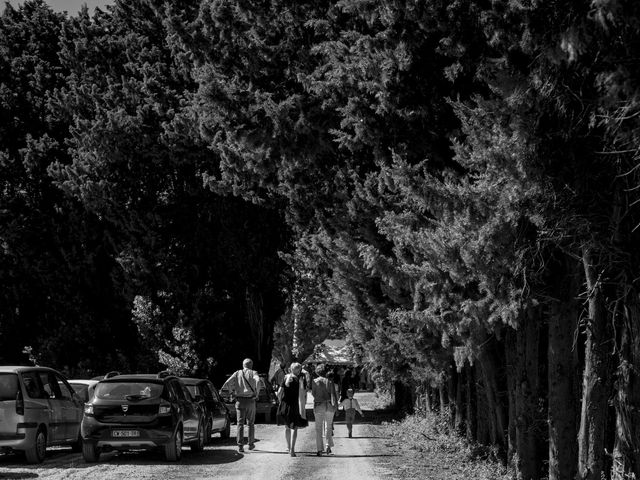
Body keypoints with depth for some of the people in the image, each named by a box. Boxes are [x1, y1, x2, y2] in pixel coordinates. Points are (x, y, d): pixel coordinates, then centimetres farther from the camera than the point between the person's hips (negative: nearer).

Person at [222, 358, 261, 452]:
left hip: (240, 401, 1)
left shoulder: (238, 373, 7)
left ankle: (240, 446, -6)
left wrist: (232, 391, 6)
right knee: (251, 423, 14)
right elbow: (258, 381, -21)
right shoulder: (253, 373, 2)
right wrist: (256, 394, -11)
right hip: (250, 401, -1)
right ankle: (251, 444, 20)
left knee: (240, 423, 2)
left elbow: (227, 383, -6)